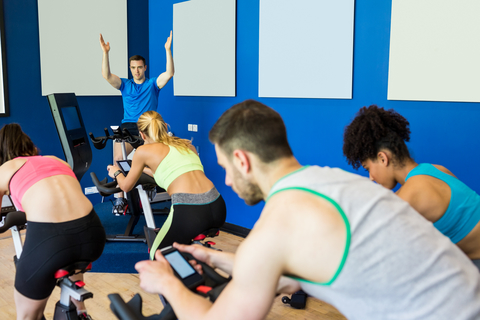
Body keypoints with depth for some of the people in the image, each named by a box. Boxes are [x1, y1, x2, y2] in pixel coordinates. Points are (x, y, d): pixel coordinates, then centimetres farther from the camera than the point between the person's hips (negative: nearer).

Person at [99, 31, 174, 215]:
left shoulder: (153, 84, 13)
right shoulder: (125, 85, 17)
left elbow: (169, 73, -3)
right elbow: (106, 75, 2)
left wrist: (168, 50, -13)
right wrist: (105, 53, -9)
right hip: (127, 127, 2)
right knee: (118, 157, -26)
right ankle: (120, 197, -20)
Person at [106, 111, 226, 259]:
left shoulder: (143, 151, 10)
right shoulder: (187, 145, 23)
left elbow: (126, 186, 25)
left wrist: (116, 172, 47)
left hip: (188, 212, -5)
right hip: (217, 207, 6)